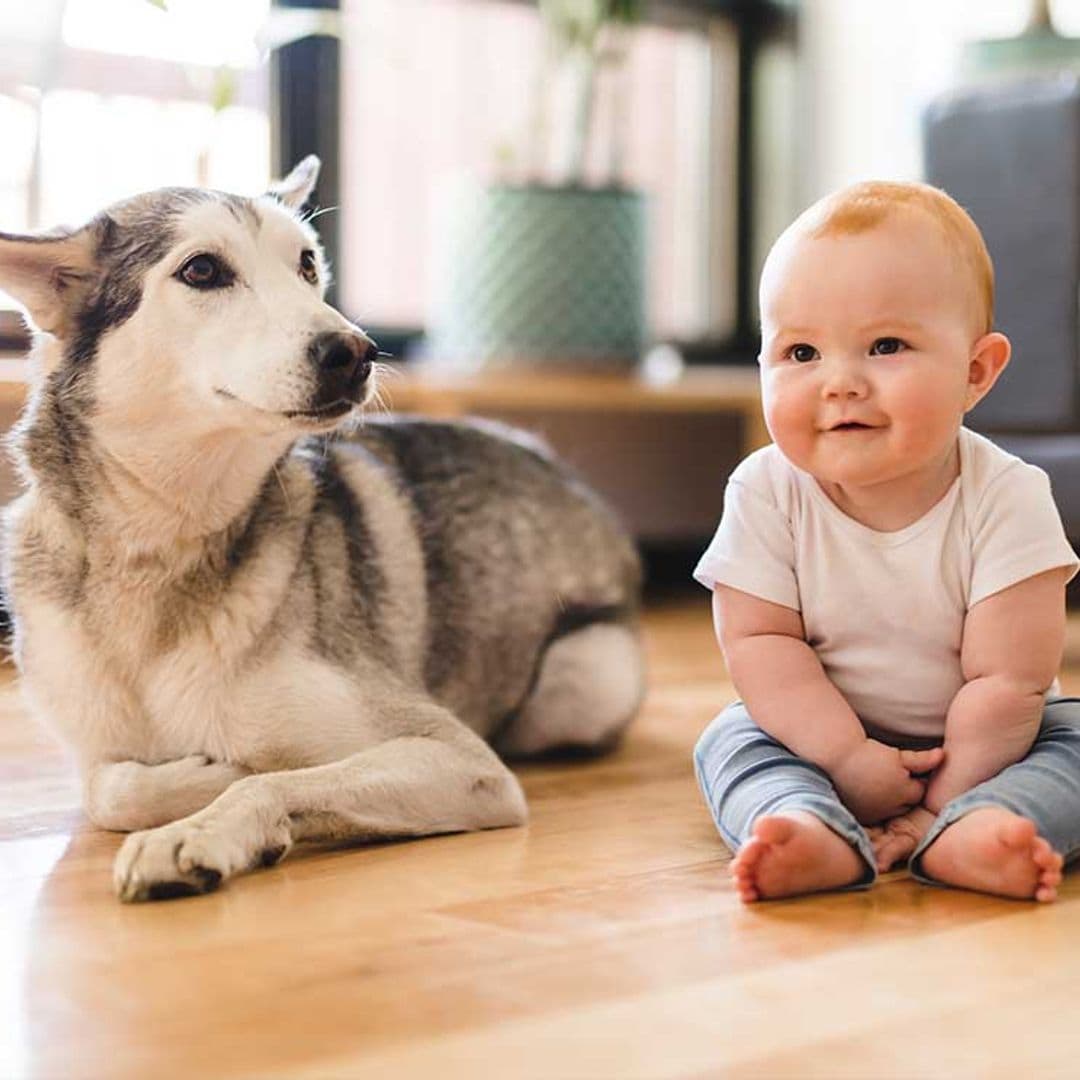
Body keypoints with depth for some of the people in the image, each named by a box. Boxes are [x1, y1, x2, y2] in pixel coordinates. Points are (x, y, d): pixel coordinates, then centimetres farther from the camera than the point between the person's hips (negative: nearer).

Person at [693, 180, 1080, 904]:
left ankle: (961, 837, -46)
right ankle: (823, 837, -44)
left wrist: (939, 804, -24)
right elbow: (758, 639, -16)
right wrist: (848, 759, -25)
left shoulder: (1007, 498, -22)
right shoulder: (767, 492, -16)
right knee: (733, 742, -19)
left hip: (975, 739, -1)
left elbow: (1008, 680, -23)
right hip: (824, 731, 1)